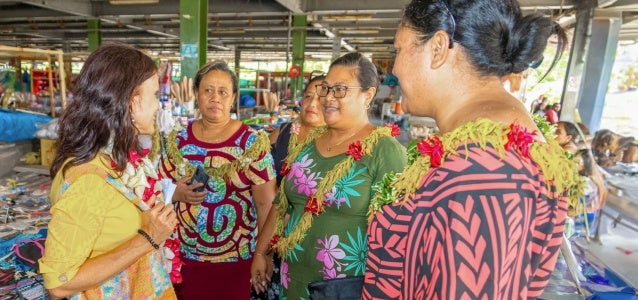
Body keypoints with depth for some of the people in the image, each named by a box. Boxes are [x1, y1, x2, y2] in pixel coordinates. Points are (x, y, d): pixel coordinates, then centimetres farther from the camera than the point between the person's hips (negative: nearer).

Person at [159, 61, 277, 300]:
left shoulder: (253, 142, -9)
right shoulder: (177, 140, 0)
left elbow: (266, 203, -9)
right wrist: (177, 193, -13)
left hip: (237, 261, -2)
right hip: (185, 258, 3)